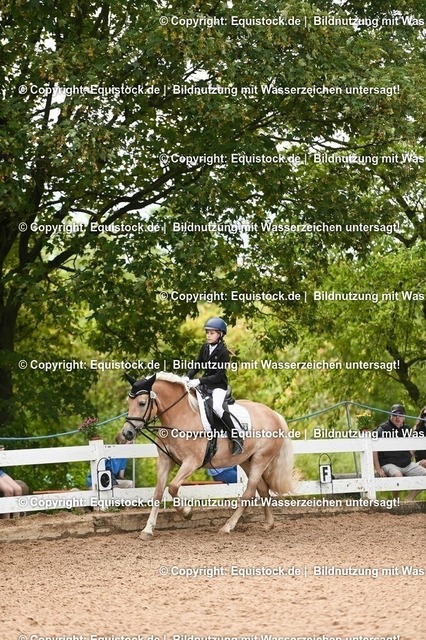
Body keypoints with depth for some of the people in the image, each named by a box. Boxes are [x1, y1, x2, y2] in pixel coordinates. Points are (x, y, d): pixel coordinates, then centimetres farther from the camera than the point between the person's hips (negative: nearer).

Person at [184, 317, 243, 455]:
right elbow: (197, 365, 9)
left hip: (219, 386, -8)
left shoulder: (223, 352, -15)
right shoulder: (205, 348, 5)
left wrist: (200, 381, -28)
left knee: (217, 407, -33)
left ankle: (236, 439, -26)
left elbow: (219, 376, -19)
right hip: (205, 384, 8)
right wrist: (188, 377, -10)